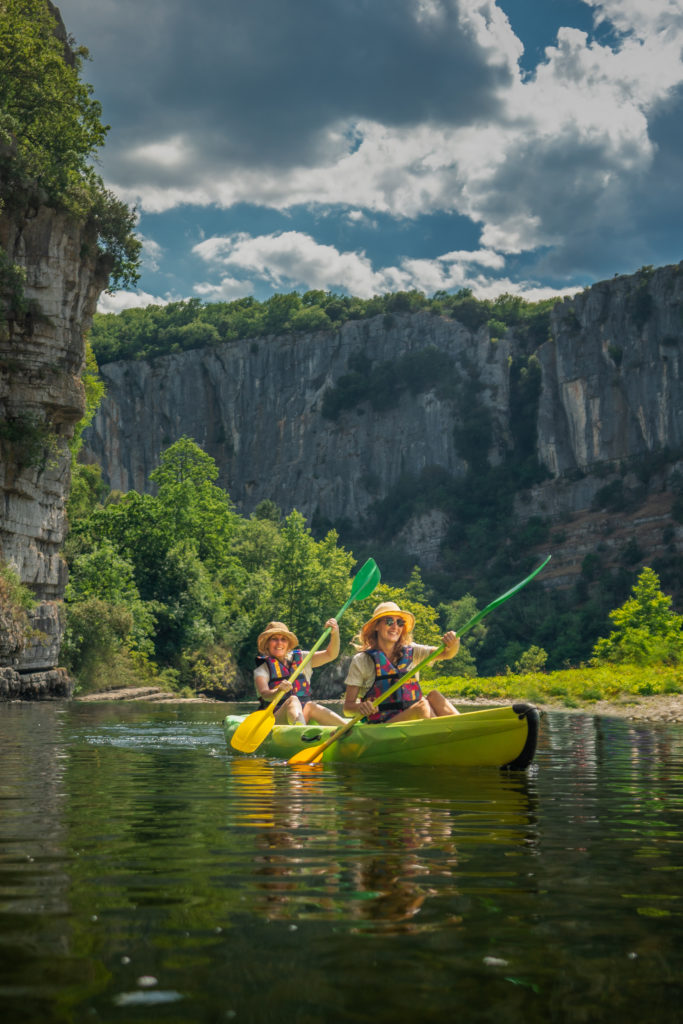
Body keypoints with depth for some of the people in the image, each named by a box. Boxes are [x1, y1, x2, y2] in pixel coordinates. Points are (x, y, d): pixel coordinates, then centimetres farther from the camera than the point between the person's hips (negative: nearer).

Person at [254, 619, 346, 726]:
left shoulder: (300, 658, 18)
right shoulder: (263, 668, 5)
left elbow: (330, 655, 12)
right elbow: (264, 694, -14)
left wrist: (335, 633, -5)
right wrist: (278, 691, -37)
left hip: (303, 716, 3)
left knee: (310, 706, -30)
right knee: (292, 700, -32)